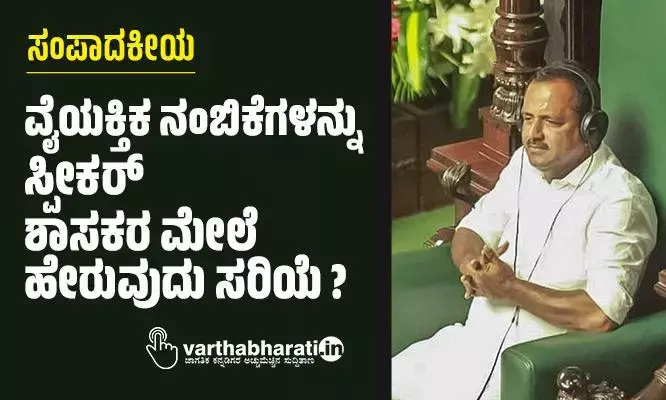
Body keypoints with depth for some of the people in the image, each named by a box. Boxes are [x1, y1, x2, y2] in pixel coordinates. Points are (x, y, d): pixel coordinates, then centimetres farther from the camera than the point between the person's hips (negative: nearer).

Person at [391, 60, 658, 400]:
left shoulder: (619, 199, -17)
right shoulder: (526, 162, 8)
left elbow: (601, 315, -25)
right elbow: (470, 231, 14)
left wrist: (509, 287, -18)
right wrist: (472, 264, -10)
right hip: (473, 341, 7)